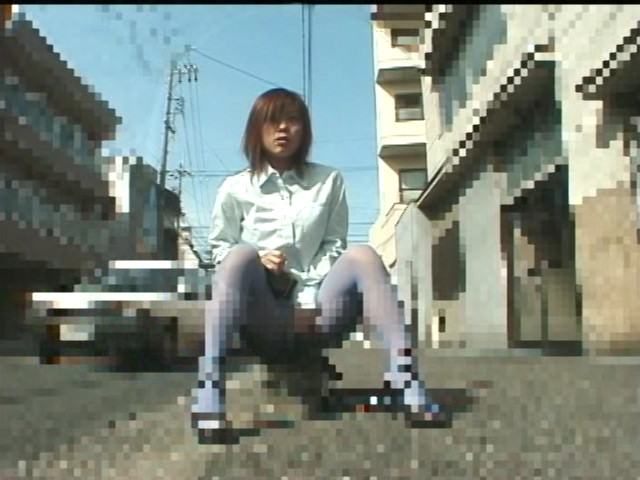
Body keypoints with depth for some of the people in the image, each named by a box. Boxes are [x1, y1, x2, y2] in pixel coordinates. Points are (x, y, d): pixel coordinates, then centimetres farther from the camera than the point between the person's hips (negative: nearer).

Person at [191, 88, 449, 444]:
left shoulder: (329, 182, 12)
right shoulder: (236, 188, 8)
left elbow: (334, 247, 8)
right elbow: (221, 250, 10)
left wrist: (306, 295, -8)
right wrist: (258, 262, -11)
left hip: (313, 308, 2)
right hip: (262, 315, -1)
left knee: (362, 255, -25)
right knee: (242, 254, -31)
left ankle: (413, 397, -37)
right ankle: (209, 401, -45)